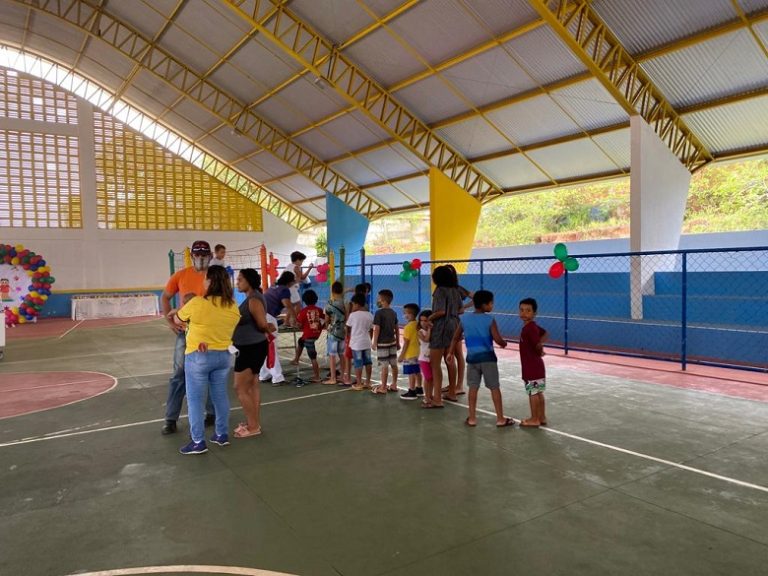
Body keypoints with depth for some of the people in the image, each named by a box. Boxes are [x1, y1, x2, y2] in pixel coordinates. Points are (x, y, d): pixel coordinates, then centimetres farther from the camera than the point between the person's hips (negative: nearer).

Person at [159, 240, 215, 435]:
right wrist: (170, 321, 3)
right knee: (179, 375, 5)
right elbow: (165, 297, 12)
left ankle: (213, 412, 26)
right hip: (186, 332, 1)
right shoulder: (181, 275, 0)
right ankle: (171, 419, 14)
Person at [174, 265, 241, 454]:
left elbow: (180, 318, 1)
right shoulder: (233, 306, -3)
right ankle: (222, 435, 24)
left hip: (198, 356, -5)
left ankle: (198, 442, 8)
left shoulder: (197, 303, -16)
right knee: (220, 395, 15)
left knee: (196, 399, 4)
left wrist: (175, 313, 24)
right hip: (223, 355, 5)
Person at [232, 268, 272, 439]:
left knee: (240, 388, -4)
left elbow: (262, 325, -22)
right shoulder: (251, 298, 11)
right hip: (251, 347, 10)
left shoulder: (253, 300, -20)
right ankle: (255, 423, 27)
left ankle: (253, 427, 4)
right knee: (252, 385, 17)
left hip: (251, 348, -10)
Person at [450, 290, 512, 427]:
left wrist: (451, 353, 23)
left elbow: (456, 338, 10)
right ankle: (500, 419, 10)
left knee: (473, 387, 11)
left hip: (472, 357, 4)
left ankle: (472, 418, 15)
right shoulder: (490, 320, -11)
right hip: (487, 357, -4)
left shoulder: (464, 319, 2)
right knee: (495, 387, 5)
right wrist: (504, 343, 6)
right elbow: (498, 340, -16)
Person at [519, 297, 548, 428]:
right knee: (538, 392, 15)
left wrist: (540, 351, -7)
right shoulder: (531, 326, 8)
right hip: (536, 366, 10)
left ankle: (534, 420, 10)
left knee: (533, 393, 0)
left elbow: (537, 346, -28)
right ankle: (542, 417, 25)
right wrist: (540, 344, 10)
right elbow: (544, 333, 23)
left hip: (532, 367, -10)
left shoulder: (529, 328, -21)